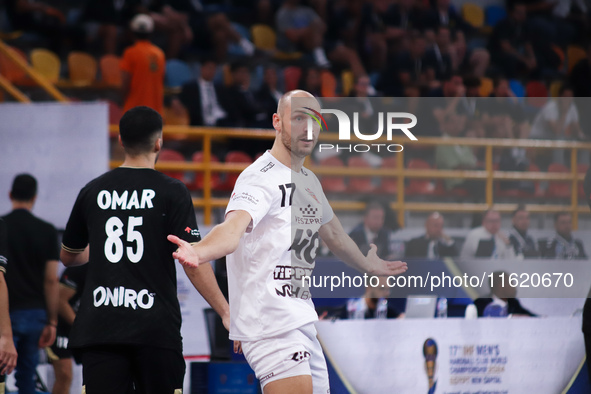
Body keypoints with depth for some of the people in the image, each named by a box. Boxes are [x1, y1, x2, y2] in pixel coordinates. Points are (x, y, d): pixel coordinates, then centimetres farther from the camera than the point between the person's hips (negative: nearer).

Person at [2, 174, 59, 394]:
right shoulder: (47, 231, 2)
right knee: (27, 375, 11)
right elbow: (51, 280, 0)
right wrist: (52, 322, 5)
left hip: (6, 312, -3)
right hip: (35, 313, 3)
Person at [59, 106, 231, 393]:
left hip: (99, 326, 3)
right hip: (155, 328, -2)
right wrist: (226, 313, -5)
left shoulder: (92, 191, 8)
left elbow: (68, 257, 23)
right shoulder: (171, 192, -3)